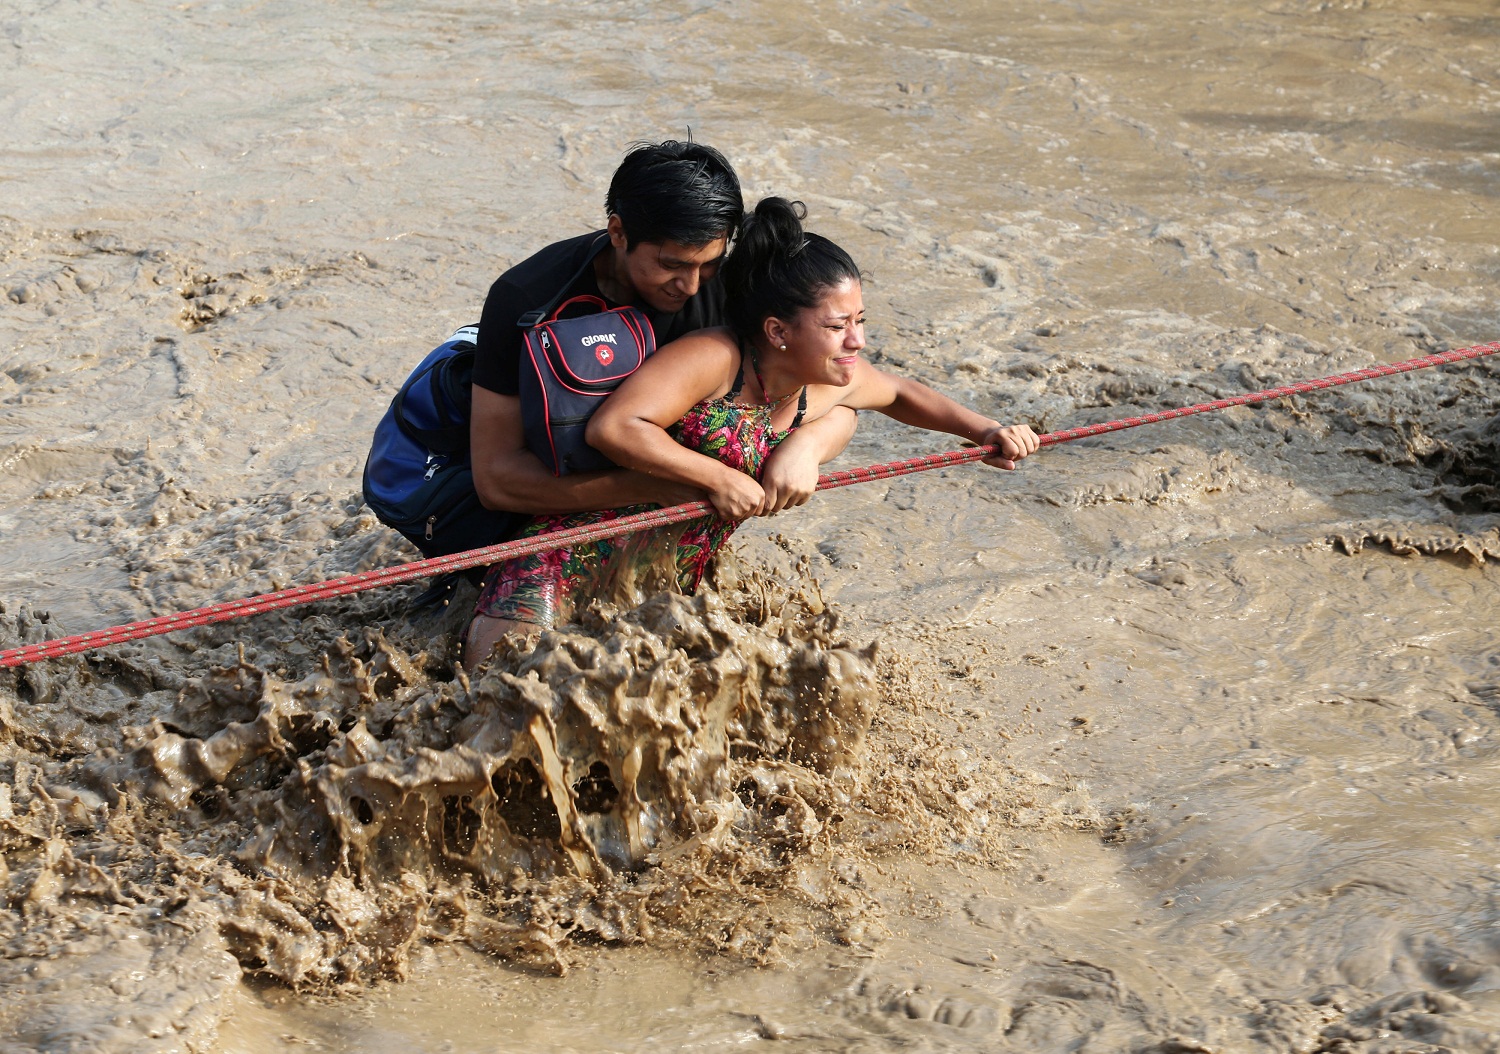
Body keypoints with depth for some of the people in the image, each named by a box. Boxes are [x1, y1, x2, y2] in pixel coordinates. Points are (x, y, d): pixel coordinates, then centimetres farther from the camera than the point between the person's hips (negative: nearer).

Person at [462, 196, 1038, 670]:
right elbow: (613, 427, -32)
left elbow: (901, 393, 23)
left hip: (672, 583, 7)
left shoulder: (835, 383, 1)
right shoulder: (714, 359, -23)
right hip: (586, 539, -7)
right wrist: (719, 478, -27)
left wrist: (985, 430, 11)